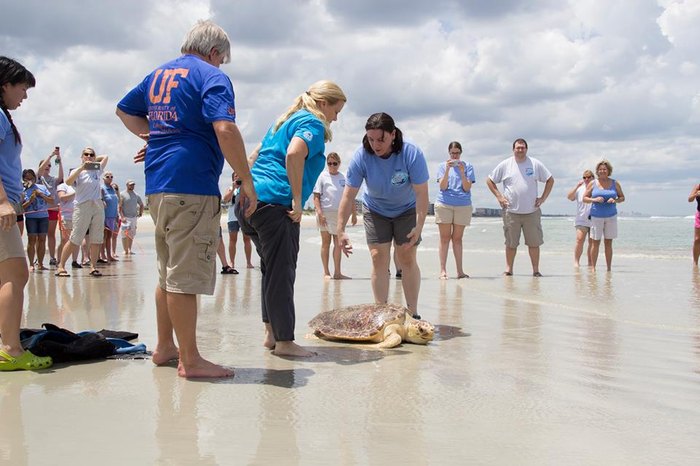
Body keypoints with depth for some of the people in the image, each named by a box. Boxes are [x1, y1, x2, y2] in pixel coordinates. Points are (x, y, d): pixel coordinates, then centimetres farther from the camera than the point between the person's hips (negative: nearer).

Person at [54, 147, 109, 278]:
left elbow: (105, 157, 32)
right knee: (75, 240, -8)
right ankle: (61, 266, -3)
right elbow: (68, 182, -19)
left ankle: (93, 267, 7)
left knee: (96, 240, 2)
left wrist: (95, 159, 22)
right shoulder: (78, 171, 2)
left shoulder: (97, 170, 16)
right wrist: (82, 167, -21)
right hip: (82, 207, -5)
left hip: (98, 207, 5)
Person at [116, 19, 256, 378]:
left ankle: (164, 346, 27)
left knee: (168, 273, 18)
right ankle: (190, 360, 0)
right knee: (186, 277, -6)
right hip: (192, 186, -8)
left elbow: (123, 109, 32)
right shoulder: (211, 76, -6)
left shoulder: (158, 74, 19)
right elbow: (225, 129, -20)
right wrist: (246, 180, -14)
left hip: (157, 186, 9)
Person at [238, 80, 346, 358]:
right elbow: (294, 153, -22)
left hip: (249, 199, 10)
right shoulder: (312, 123, -3)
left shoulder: (285, 121, 26)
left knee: (272, 269, 16)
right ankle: (284, 341, -3)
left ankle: (272, 333, 21)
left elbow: (255, 156, 29)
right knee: (282, 272, -6)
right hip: (275, 203, -10)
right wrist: (297, 199, -17)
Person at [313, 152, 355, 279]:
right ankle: (326, 272, 9)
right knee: (326, 242, 4)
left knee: (338, 243, 3)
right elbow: (316, 197, -6)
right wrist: (319, 212, -17)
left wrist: (354, 214, 10)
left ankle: (337, 272, 8)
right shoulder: (323, 177, -1)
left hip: (339, 214, 3)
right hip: (325, 213, -3)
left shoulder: (343, 178, 9)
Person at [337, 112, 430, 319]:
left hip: (406, 209, -1)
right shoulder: (361, 156, -25)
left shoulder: (411, 154, -29)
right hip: (375, 210, 1)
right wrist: (341, 230, -29)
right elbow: (348, 195, -24)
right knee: (379, 258, -8)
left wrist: (419, 227, -33)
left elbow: (421, 193, -27)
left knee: (407, 259, -6)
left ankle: (413, 313, 0)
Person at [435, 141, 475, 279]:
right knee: (445, 238, -1)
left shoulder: (467, 166, 6)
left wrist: (462, 173, -16)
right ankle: (443, 270, -1)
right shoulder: (443, 166, 6)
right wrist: (447, 169, -14)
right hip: (444, 204, 0)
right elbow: (442, 186, -4)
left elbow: (467, 188, -2)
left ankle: (460, 271, 6)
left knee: (457, 238, 4)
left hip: (463, 205, 1)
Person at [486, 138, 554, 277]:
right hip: (511, 212, 0)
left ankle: (536, 270, 8)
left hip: (532, 212, 1)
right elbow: (489, 181, 10)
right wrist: (499, 196, 1)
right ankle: (508, 269, 12)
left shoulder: (535, 164, 4)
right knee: (511, 243, 3)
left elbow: (550, 180, 12)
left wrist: (543, 198, 4)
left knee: (534, 242, 1)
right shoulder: (505, 165, 3)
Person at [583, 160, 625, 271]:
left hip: (611, 216, 1)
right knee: (595, 243, -2)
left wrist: (615, 200, -11)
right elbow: (584, 198, 4)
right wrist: (594, 199, -15)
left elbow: (622, 197, 11)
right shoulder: (593, 184, 3)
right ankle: (593, 267, 4)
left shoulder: (615, 184, 6)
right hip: (596, 217, -1)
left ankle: (609, 268, 8)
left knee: (608, 243, 3)